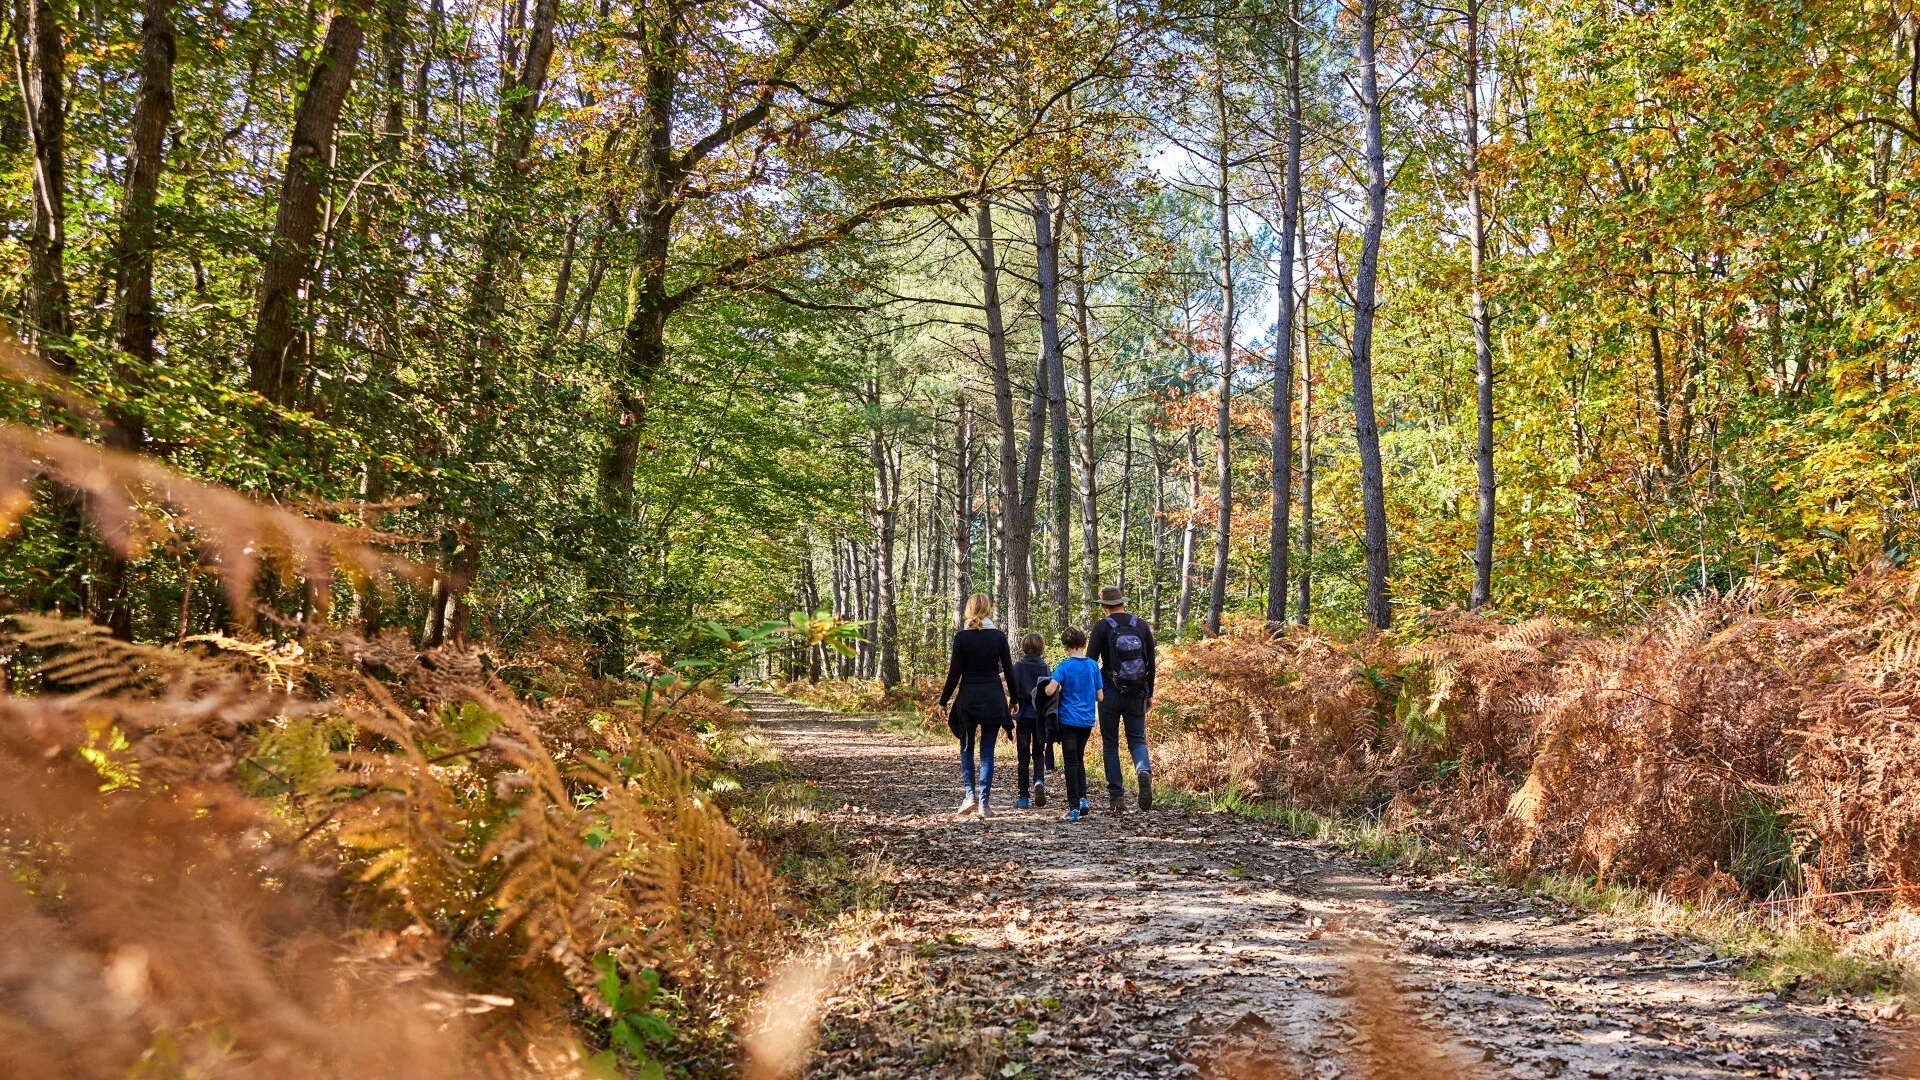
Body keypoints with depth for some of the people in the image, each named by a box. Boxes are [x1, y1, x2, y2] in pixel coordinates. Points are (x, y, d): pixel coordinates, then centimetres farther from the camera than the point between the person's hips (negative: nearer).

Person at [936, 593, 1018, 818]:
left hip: (968, 698, -1)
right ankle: (984, 801, 4)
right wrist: (1014, 700, 12)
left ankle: (970, 794, 2)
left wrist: (943, 701, 4)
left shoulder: (961, 637, -6)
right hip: (994, 698, 1)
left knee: (967, 747, 14)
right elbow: (1008, 670, 2)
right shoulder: (999, 636, -2)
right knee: (987, 750, 6)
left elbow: (954, 674, -5)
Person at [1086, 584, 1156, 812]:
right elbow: (1151, 663, 7)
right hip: (1137, 695, 3)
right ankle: (1143, 771, -21)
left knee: (1110, 744, 9)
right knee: (1137, 740, 11)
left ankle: (1116, 795, 6)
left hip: (1110, 693, -2)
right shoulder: (1142, 625, 4)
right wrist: (1150, 694, 15)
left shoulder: (1101, 627, -6)